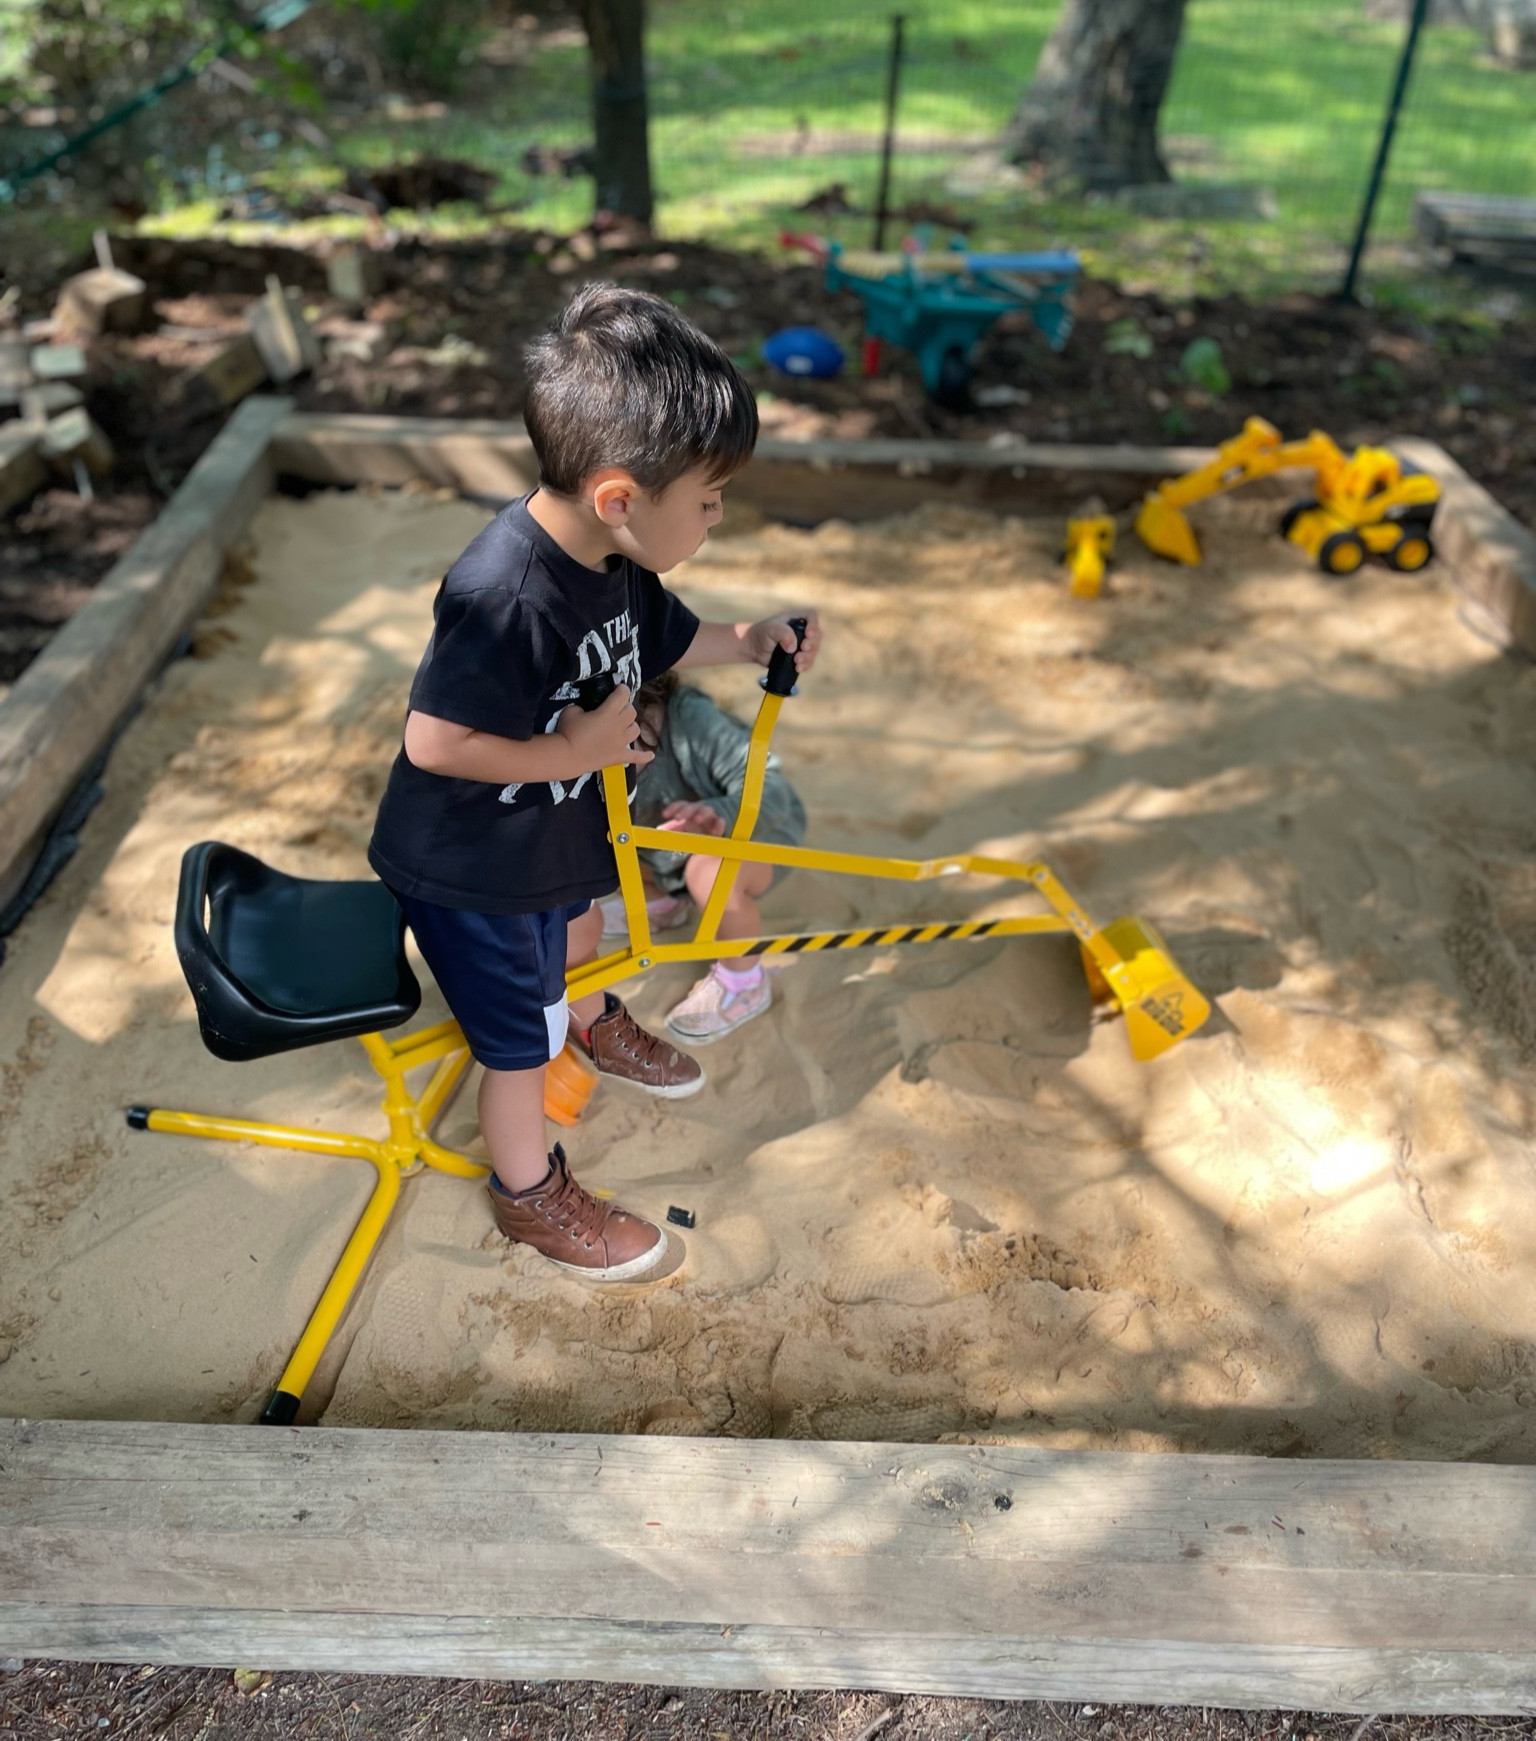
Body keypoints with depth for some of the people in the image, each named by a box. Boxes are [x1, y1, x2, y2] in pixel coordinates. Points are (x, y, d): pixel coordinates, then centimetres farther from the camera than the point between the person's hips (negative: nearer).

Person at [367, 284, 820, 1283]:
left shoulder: (616, 562, -10)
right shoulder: (502, 597, -38)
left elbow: (665, 640, 9)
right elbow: (434, 743, -36)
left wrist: (749, 642, -5)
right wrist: (576, 749, -31)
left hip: (556, 825, 8)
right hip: (469, 870, -8)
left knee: (577, 920, 35)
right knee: (521, 1037, 10)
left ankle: (594, 1022, 68)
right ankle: (529, 1192, 37)